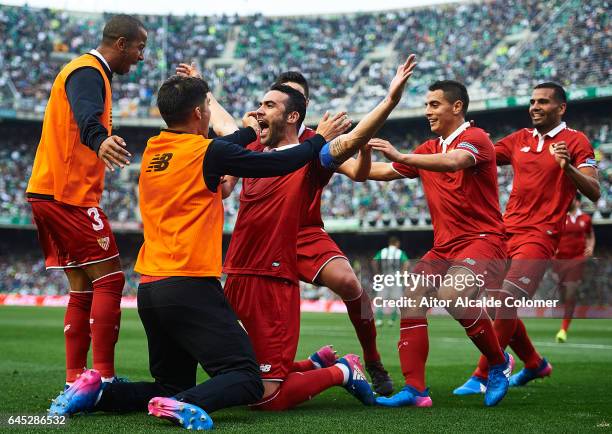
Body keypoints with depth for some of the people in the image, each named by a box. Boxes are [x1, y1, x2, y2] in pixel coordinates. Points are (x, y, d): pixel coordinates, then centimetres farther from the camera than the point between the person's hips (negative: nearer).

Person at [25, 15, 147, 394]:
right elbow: (86, 115, -35)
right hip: (67, 194, -10)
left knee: (83, 288, 11)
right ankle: (104, 378, -11)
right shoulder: (88, 72, -12)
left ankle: (75, 383, 10)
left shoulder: (88, 72, 20)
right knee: (109, 279, -9)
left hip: (52, 193, 10)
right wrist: (100, 140, -54)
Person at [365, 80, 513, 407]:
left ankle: (499, 362, -5)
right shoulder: (428, 150, 16)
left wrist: (401, 156, -38)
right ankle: (414, 389, -9)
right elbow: (385, 171, 22)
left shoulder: (475, 138, -8)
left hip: (483, 239, -8)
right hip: (444, 245, 8)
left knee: (452, 295, -30)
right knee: (411, 298, -10)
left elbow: (453, 162, -30)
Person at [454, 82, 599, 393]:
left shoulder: (575, 141, -1)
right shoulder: (519, 139, 14)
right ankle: (534, 364, 29)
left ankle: (483, 376, -13)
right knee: (498, 304, 8)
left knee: (505, 301, -18)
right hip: (507, 230, 7)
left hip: (540, 235, -7)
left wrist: (568, 167, -25)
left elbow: (594, 193, -9)